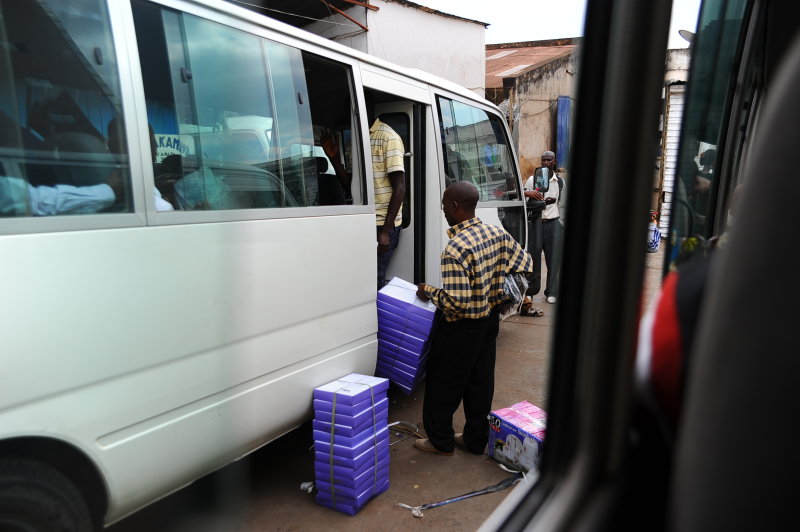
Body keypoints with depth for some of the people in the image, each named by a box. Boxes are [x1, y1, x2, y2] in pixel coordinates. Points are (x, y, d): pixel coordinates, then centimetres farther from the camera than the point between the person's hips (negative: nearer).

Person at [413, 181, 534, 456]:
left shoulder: (454, 249, -27)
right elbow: (526, 265, 6)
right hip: (490, 320, 8)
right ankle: (476, 439, 32)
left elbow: (455, 302, -30)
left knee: (444, 381, 10)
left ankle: (440, 441, 25)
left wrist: (428, 291, -14)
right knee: (480, 379, 18)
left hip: (462, 328, -8)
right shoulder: (497, 234, -3)